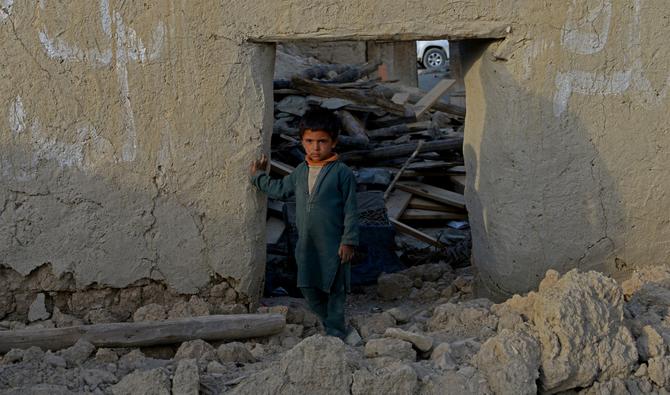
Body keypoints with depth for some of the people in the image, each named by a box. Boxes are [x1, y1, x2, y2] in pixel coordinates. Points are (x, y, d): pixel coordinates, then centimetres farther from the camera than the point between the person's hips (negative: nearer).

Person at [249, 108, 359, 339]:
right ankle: (327, 322, 31)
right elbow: (281, 190, 26)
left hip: (333, 244, -6)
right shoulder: (301, 172, 8)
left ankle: (335, 333, 16)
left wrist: (349, 241, -13)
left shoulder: (342, 173, -10)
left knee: (334, 289, 4)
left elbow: (350, 210, -10)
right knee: (308, 286, 12)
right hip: (306, 243, 6)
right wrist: (258, 177, 28)